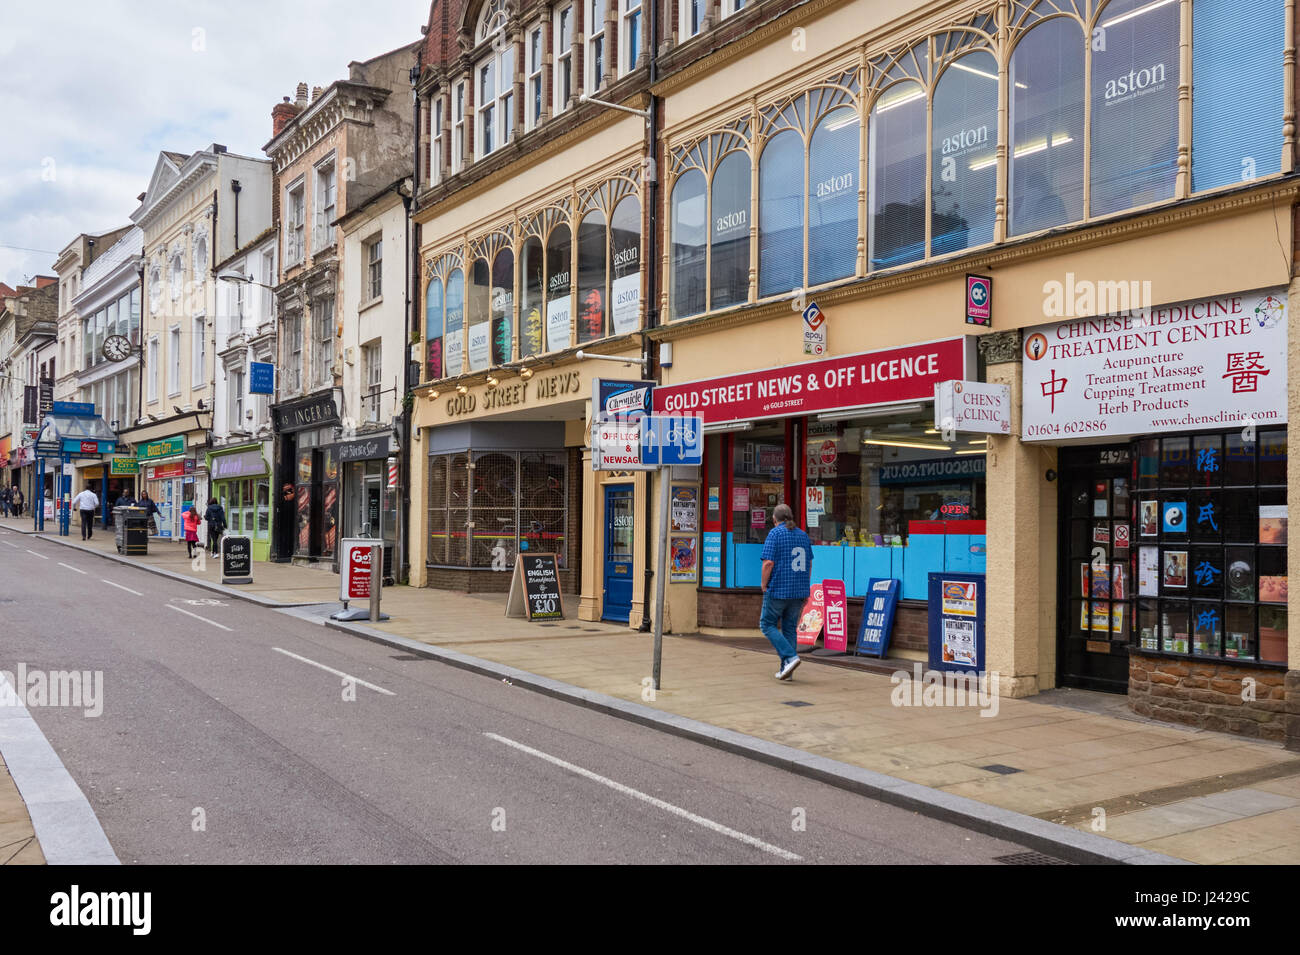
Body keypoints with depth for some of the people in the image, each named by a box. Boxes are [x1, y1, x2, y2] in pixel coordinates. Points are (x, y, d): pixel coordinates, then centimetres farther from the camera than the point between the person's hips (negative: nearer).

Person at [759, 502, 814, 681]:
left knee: (767, 624, 6)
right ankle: (786, 670, 12)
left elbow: (768, 563, -16)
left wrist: (764, 585, -4)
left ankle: (790, 657, -11)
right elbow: (809, 564, 15)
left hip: (778, 589, -6)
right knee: (790, 627, 12)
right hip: (799, 591, 6)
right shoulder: (803, 535, 11)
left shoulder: (775, 533, -8)